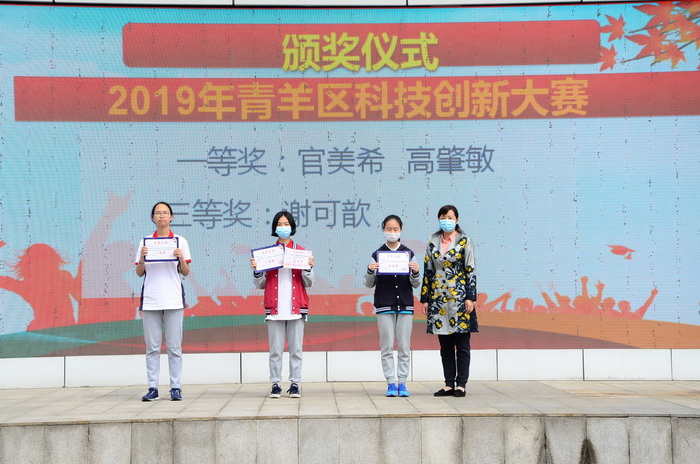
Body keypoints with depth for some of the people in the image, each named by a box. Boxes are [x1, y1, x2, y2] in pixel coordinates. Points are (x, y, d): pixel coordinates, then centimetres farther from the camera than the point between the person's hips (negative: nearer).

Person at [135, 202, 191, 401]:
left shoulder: (180, 241, 7)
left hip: (173, 300, -1)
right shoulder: (145, 242, 10)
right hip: (150, 300, 1)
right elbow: (139, 273, 9)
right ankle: (153, 388, 5)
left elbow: (186, 273, 6)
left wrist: (181, 259, -13)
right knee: (152, 346, 1)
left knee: (174, 347, -1)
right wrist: (142, 257, -10)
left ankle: (175, 388, 4)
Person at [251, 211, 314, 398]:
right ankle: (275, 384, 6)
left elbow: (308, 283, 7)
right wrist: (256, 270, -9)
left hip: (296, 308, 0)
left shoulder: (301, 252, 9)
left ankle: (295, 384, 7)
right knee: (275, 350, -1)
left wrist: (309, 267, -10)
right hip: (275, 308, 0)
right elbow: (261, 284, 8)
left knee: (296, 349, 1)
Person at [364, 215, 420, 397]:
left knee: (404, 347, 1)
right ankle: (391, 383, 4)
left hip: (405, 305, 1)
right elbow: (369, 284, 6)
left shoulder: (408, 253, 5)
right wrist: (370, 271, -14)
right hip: (384, 305, -1)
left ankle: (402, 382, 6)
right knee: (387, 347, -1)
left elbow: (416, 284, 6)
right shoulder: (377, 254, 4)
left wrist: (415, 272, -14)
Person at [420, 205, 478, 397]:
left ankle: (461, 384, 3)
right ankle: (449, 384, 12)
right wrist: (425, 298, 8)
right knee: (445, 344, 6)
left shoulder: (465, 242, 1)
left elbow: (471, 271, -3)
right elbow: (428, 272, 12)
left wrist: (470, 297, -10)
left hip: (459, 297, -4)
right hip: (438, 298, 4)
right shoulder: (432, 243, 11)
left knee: (462, 343, -1)